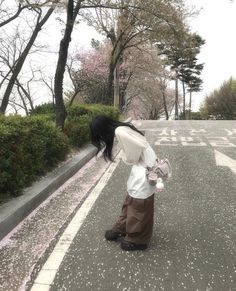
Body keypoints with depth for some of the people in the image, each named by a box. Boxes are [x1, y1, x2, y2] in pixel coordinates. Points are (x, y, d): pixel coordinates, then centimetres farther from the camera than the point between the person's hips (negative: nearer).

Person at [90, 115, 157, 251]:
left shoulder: (120, 132, -21)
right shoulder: (122, 128, 7)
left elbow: (131, 157, -23)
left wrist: (124, 156, -5)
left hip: (145, 168, -9)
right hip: (141, 164, 9)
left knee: (138, 205, 5)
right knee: (130, 200, 19)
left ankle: (137, 240, 22)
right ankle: (122, 229, 36)